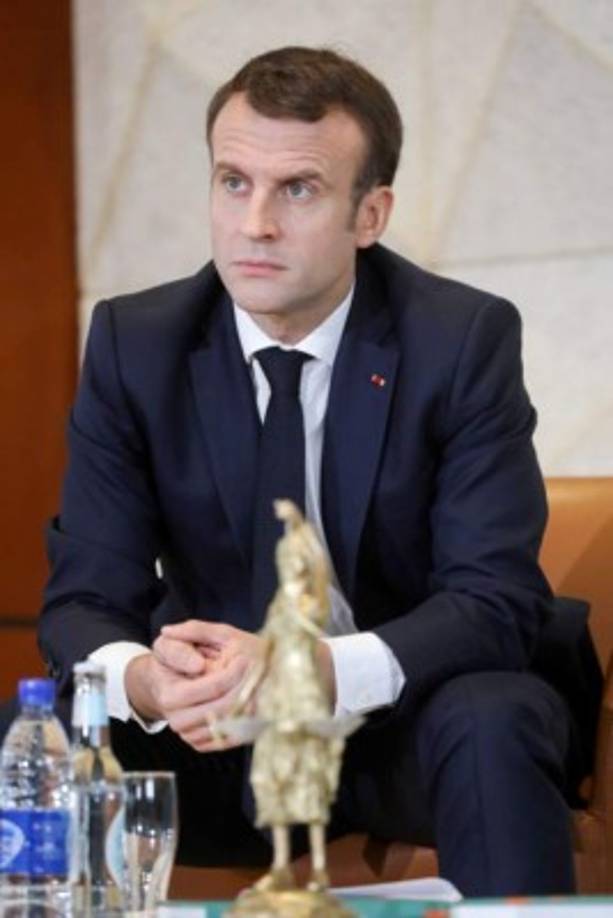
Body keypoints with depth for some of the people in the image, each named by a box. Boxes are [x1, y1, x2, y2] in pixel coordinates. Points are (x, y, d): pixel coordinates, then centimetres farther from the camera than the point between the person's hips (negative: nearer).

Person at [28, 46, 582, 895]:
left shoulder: (466, 340, -11)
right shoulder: (133, 344, -5)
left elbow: (497, 600, -17)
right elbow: (85, 599, -7)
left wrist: (318, 669, -36)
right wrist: (142, 679, -33)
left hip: (411, 722, -1)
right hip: (215, 733, 2)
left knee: (495, 719, -34)